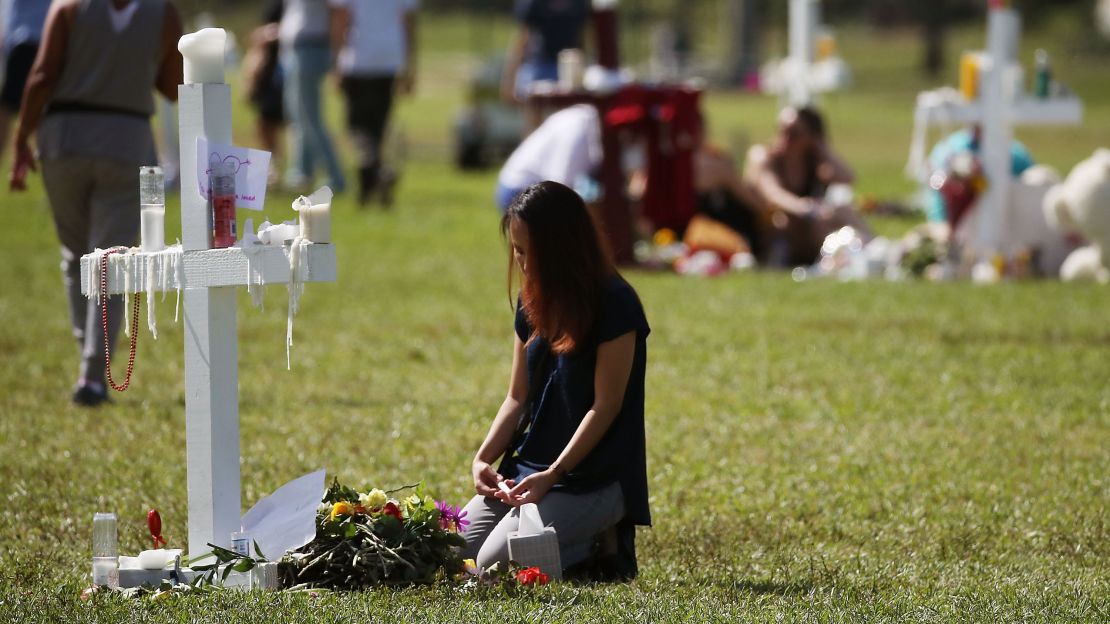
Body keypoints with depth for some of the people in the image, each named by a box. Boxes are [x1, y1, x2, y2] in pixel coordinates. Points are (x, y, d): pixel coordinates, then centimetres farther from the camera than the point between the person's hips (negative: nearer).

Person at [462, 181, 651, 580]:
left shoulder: (614, 305, -13)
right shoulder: (533, 304, 11)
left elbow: (605, 406, -15)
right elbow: (518, 398, 13)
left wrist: (552, 475, -21)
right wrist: (483, 458, -4)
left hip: (594, 478, -8)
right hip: (528, 468, 8)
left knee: (496, 562, -23)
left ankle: (602, 546, 0)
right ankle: (585, 540, 8)